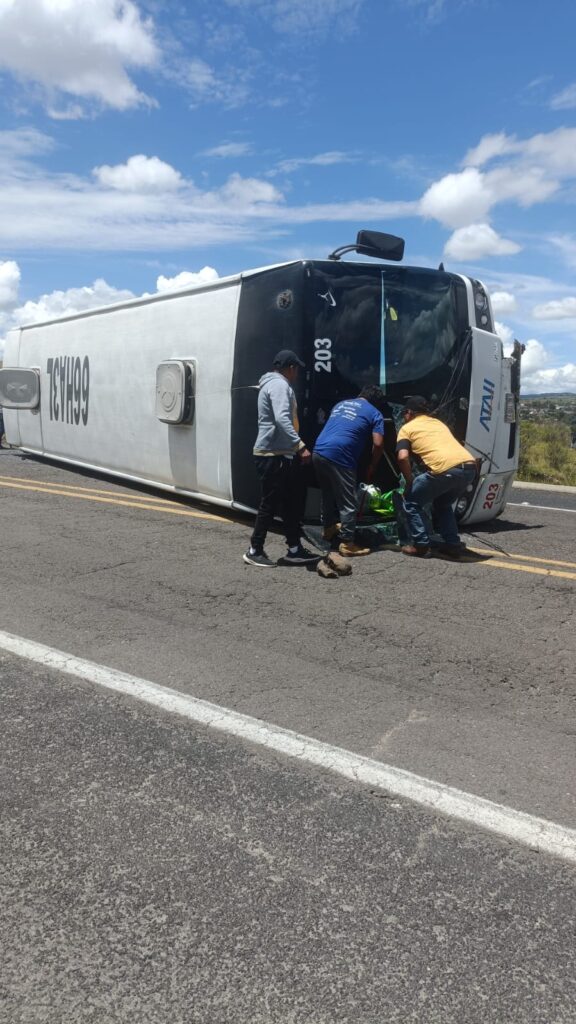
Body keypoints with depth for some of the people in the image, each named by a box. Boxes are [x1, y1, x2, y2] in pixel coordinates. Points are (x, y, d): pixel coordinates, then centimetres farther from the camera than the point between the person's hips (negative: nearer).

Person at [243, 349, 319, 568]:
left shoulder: (274, 384, 20)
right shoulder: (279, 385, -13)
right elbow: (282, 419, -27)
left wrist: (295, 448, 23)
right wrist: (300, 445, -32)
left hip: (281, 454, 11)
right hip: (273, 455, -11)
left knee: (291, 503, 12)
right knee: (270, 504, -3)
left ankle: (295, 550, 17)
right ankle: (255, 551, 7)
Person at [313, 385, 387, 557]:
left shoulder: (340, 404, 27)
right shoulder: (374, 413, 8)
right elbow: (378, 444, -2)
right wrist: (372, 468, 12)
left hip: (318, 452, 7)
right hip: (339, 457, -7)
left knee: (328, 494, 26)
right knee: (348, 503, 4)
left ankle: (328, 528, 42)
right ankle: (347, 544, 8)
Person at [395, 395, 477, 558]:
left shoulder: (407, 428, 15)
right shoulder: (438, 422, 35)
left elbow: (403, 457, -1)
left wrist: (410, 482, 13)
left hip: (445, 469, -7)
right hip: (469, 467, 7)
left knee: (411, 502, 15)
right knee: (443, 504, 31)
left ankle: (421, 545, 11)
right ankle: (453, 544, 23)